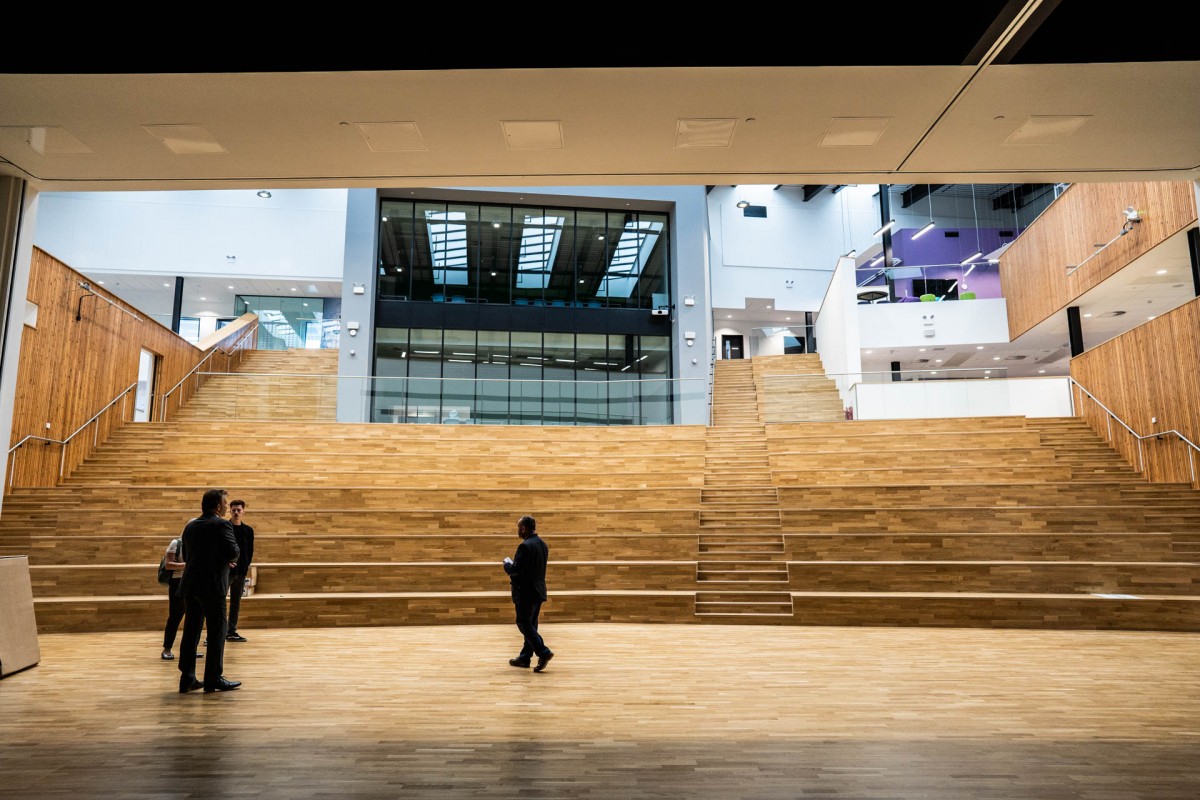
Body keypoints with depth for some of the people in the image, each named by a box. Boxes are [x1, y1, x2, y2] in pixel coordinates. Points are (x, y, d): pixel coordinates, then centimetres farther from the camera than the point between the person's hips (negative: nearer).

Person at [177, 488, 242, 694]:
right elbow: (234, 552, -19)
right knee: (217, 631, 1)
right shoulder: (221, 525, -11)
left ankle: (187, 678, 15)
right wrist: (228, 559, 5)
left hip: (190, 584, 8)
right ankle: (213, 678, 6)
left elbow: (187, 554, 17)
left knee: (191, 631, 12)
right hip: (212, 585, -7)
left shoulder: (190, 526, 14)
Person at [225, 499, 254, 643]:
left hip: (241, 571, 4)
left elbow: (250, 550, 10)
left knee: (236, 603, 10)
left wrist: (246, 566, -1)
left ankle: (232, 632, 17)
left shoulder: (248, 530, 9)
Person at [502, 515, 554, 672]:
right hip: (538, 590, 9)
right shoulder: (542, 544, 10)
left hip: (526, 592, -9)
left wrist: (507, 563, -1)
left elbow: (515, 569, -22)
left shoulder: (525, 546, -20)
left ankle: (543, 653, -8)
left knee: (524, 624, -1)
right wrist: (514, 575, 15)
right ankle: (524, 657, 22)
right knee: (530, 624, 14)